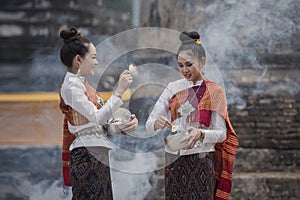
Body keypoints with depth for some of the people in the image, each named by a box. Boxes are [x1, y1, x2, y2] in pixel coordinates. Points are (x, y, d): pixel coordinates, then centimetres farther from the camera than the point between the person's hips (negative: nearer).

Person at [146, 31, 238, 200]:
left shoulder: (215, 92, 0)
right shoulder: (173, 88, 8)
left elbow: (221, 134, -5)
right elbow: (149, 124, 3)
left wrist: (200, 134, -25)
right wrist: (156, 124, -20)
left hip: (201, 162, -3)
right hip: (174, 160, 3)